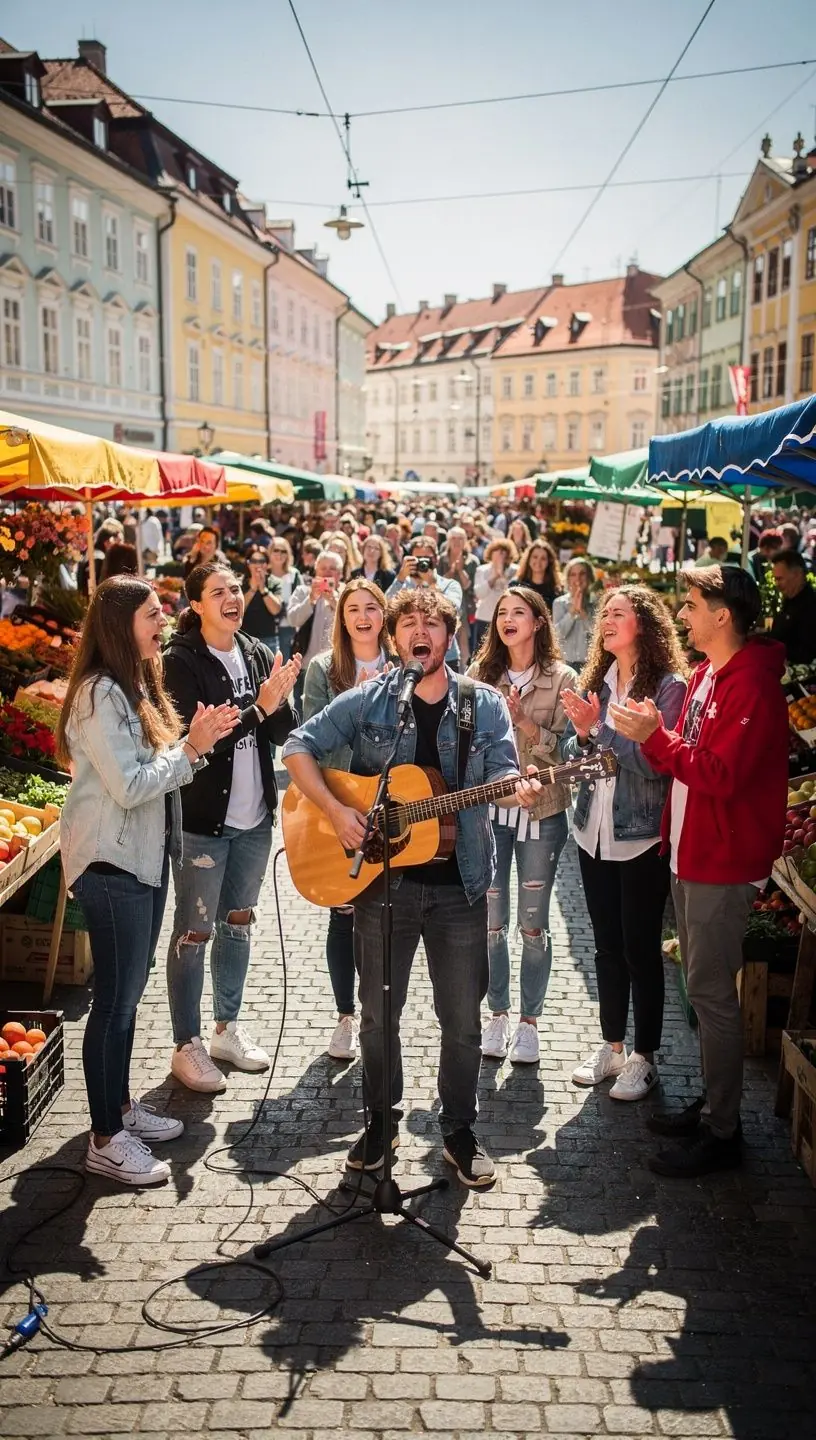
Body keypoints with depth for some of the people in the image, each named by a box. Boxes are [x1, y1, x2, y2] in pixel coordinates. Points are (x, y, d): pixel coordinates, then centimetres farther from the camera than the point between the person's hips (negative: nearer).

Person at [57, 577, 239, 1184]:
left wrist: (195, 742, -5)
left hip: (145, 855, 10)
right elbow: (129, 786, -23)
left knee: (128, 991, 18)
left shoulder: (137, 685, 12)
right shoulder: (100, 693, -19)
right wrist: (191, 748, -16)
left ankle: (121, 1105, 31)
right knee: (116, 999, -3)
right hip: (111, 862, -10)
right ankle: (106, 1139, 7)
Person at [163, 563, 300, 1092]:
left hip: (254, 816, 6)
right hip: (202, 818, -6)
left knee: (238, 922, 17)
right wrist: (257, 707, -26)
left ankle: (228, 1027, 32)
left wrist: (282, 698, -17)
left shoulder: (257, 653, 5)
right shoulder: (181, 661, -12)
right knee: (194, 931, 3)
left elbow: (282, 734, 3)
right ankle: (187, 1045, 14)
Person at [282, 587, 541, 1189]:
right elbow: (299, 747, -2)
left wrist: (520, 790, -31)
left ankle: (460, 1131, 26)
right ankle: (381, 1121, 31)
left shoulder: (485, 705, 2)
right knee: (378, 1012, 11)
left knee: (463, 1019, 8)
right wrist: (336, 810, -15)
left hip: (459, 884, 0)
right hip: (383, 877, 0)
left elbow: (501, 773, -7)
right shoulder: (367, 701, 0)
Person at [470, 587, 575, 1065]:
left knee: (534, 924, 5)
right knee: (491, 921, 7)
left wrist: (523, 721, -19)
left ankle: (529, 1021, 19)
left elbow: (566, 749, -7)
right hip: (488, 807, 2)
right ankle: (498, 1015, 23)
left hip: (541, 811, -2)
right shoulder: (481, 673, 4)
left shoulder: (562, 678, -2)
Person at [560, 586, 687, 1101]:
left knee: (640, 948, 4)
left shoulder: (669, 685, -11)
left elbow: (656, 762, -19)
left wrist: (598, 728, -22)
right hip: (595, 833, 6)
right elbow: (571, 754, 9)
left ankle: (644, 1057, 18)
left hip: (642, 838, -5)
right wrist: (581, 734, -11)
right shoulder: (594, 681, 6)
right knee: (607, 945, 15)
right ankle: (612, 1045, 28)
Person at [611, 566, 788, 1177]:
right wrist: (653, 733, -6)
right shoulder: (707, 673, 12)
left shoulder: (752, 684, -19)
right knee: (703, 985, 17)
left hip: (725, 859, -10)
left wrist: (655, 735, -21)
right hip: (692, 851, 10)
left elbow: (722, 774, -25)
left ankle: (722, 1132, 7)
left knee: (711, 991, -3)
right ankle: (712, 1103, 29)